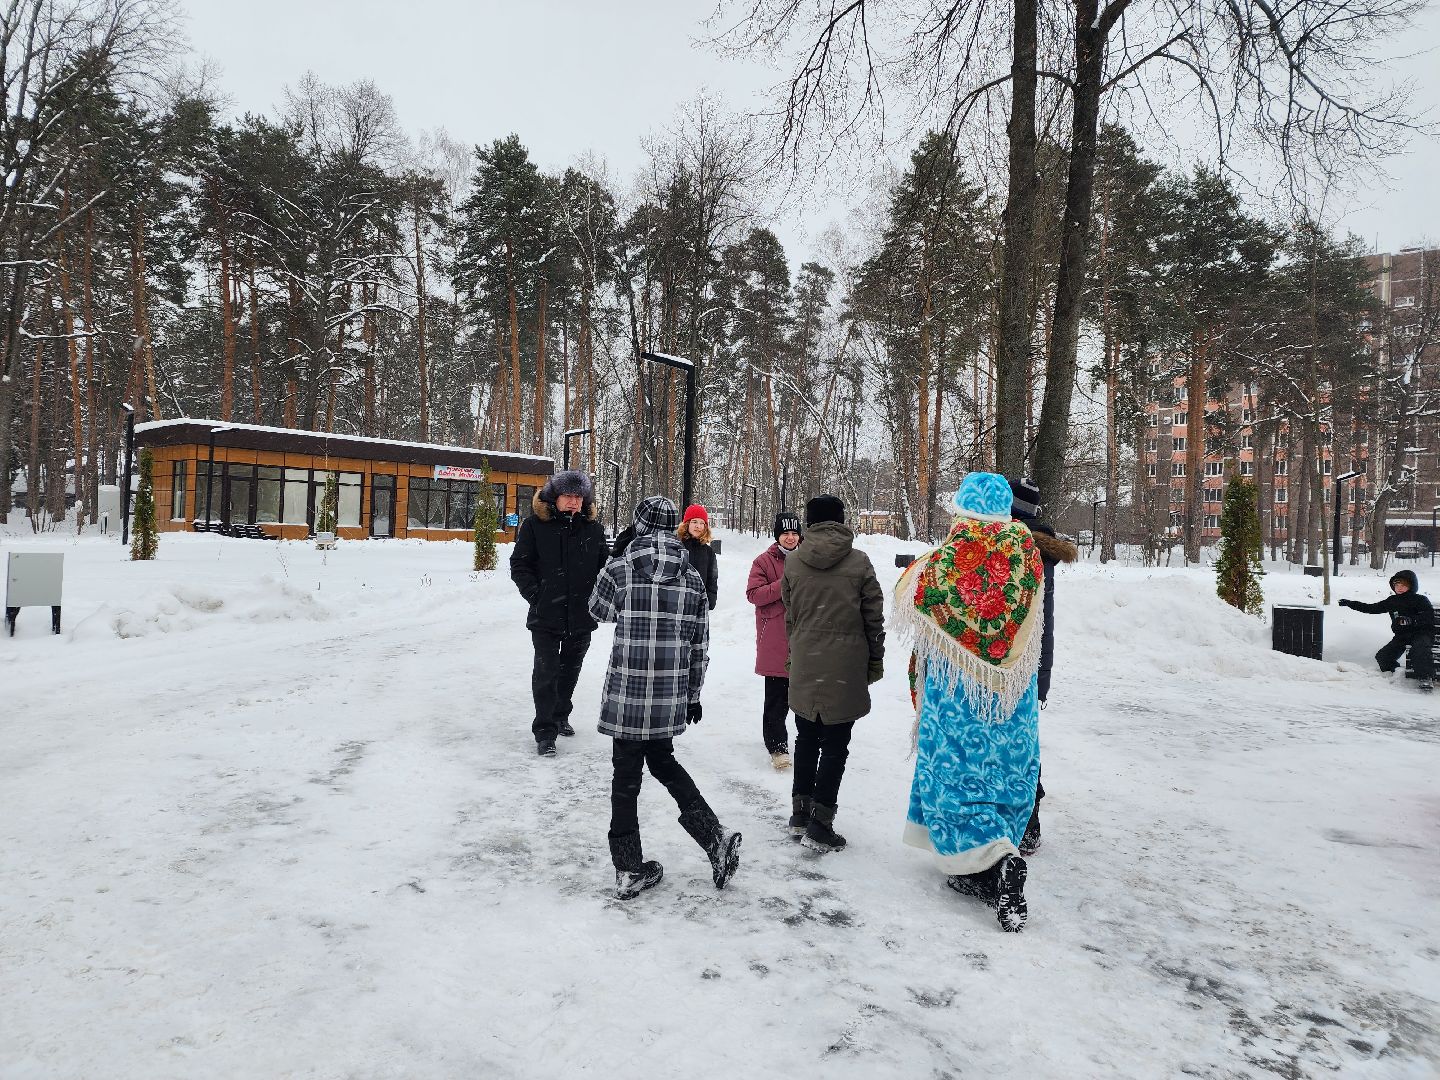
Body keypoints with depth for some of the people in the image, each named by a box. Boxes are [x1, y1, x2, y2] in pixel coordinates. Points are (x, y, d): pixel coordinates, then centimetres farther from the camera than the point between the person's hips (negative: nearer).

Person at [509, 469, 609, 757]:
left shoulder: (593, 529, 4)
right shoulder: (535, 525, -4)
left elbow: (604, 567, 11)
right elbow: (519, 565, -2)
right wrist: (535, 595, -11)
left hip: (582, 616, 3)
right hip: (546, 615, -3)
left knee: (570, 669, 17)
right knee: (546, 671, -3)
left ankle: (560, 716, 38)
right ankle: (545, 731, 6)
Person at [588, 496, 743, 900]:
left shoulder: (619, 569, -10)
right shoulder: (693, 578, 1)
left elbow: (598, 610, 11)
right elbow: (700, 645, 6)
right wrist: (693, 694, 16)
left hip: (626, 695, -4)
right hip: (671, 698, 4)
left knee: (626, 776, 9)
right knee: (662, 761, 24)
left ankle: (629, 870, 18)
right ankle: (716, 838, 19)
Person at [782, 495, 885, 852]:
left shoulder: (793, 561, 1)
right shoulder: (859, 562, -5)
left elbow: (789, 614, 8)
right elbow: (874, 617, -2)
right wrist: (876, 661, 9)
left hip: (804, 665, 3)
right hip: (845, 666, -3)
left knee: (806, 738, 18)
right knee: (835, 745, 4)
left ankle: (800, 811, 27)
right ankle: (820, 823, 5)